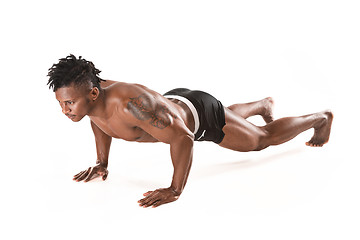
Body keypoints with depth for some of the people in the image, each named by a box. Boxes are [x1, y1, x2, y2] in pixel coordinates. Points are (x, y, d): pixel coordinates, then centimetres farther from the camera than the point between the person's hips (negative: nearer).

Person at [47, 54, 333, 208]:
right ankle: (264, 104, 69)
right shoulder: (89, 97, -21)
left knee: (263, 137, 16)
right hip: (175, 101, 8)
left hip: (201, 115, -7)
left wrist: (175, 190, -41)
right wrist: (102, 163, 2)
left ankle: (321, 118, 40)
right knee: (232, 115, 39)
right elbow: (99, 121, 6)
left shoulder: (131, 103, -47)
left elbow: (182, 137, -44)